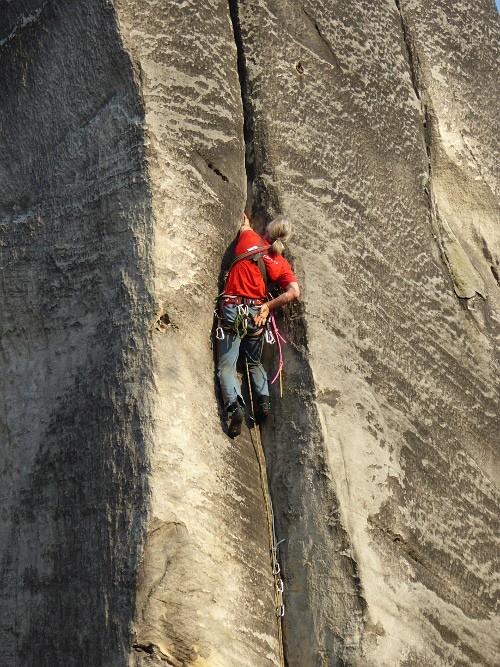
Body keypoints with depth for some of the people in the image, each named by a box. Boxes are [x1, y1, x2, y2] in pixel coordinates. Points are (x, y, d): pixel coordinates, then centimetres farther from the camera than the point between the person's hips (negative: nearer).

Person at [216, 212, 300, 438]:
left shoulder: (249, 239, 3)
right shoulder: (281, 263, 7)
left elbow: (245, 227, 28)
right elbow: (294, 292, -7)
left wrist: (245, 220, 51)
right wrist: (268, 306, 0)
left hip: (232, 310, -2)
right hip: (257, 313, 3)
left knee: (226, 365, -4)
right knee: (255, 362, 24)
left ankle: (234, 405, -26)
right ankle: (264, 399, 5)